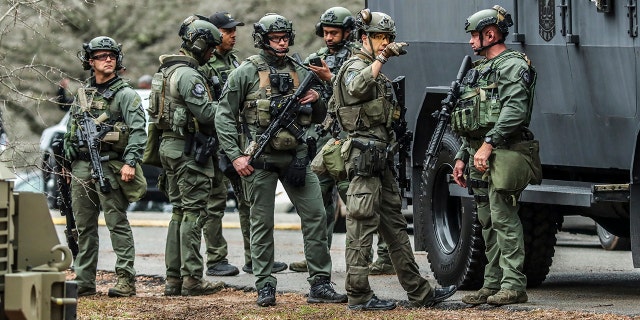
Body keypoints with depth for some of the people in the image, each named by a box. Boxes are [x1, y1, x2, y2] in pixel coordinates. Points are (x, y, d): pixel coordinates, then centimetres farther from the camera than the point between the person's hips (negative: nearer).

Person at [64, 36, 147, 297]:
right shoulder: (82, 95, 17)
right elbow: (70, 133, 23)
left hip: (110, 166, -6)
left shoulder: (126, 95, -1)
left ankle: (126, 281, -9)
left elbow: (138, 131, -10)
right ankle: (84, 282, 14)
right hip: (81, 167, 6)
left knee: (117, 224, -8)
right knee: (83, 226, 9)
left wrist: (130, 162, -20)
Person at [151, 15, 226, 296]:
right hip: (190, 149, -10)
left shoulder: (166, 71, 15)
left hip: (170, 146, 10)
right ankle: (192, 279, -8)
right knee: (194, 213, -7)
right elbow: (206, 113, -21)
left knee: (180, 212, 13)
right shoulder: (188, 75, -17)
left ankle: (174, 278, 13)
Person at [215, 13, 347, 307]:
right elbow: (224, 117, -4)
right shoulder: (246, 73, -3)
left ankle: (320, 285, 2)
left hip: (295, 157, 4)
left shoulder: (299, 73, 11)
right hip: (259, 160, -4)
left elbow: (318, 117, 21)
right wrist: (236, 156, -11)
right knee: (262, 223, 2)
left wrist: (316, 100, -2)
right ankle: (265, 288, 8)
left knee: (315, 215, -2)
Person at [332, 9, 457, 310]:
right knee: (362, 227, -8)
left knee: (395, 226, 11)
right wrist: (381, 58, -33)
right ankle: (358, 295, -6)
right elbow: (357, 87, -35)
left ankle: (418, 293, 13)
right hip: (364, 155, -10)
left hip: (381, 157, 10)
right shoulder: (356, 67, -9)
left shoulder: (376, 70, 22)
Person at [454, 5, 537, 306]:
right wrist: (462, 157, 20)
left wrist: (488, 144, -26)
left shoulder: (513, 66, -7)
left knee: (504, 219, -11)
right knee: (488, 222, 10)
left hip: (501, 155, -10)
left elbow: (514, 111, -21)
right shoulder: (478, 71, 23)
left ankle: (513, 285, -12)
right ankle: (493, 284, 14)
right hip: (479, 155, 10)